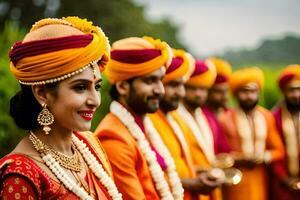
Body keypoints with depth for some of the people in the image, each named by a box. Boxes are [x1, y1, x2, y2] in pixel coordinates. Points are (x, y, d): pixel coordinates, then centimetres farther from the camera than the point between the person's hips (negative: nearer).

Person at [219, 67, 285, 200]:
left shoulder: (267, 117, 8)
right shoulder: (225, 119, -6)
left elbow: (279, 151, 11)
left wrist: (264, 157, -8)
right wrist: (238, 158, -17)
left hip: (261, 180, 4)